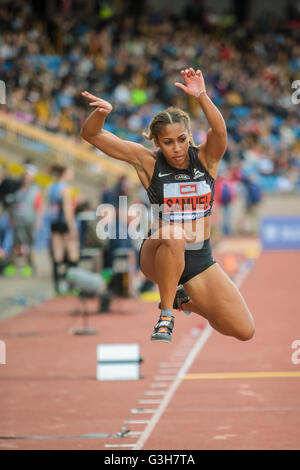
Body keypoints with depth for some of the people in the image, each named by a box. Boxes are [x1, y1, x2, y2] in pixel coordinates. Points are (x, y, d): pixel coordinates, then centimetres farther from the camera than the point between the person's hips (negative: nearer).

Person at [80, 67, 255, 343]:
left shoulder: (205, 159, -4)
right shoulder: (148, 162, -6)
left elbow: (220, 132, -27)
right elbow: (91, 135, -8)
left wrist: (202, 96, -43)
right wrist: (101, 113, -30)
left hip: (200, 260, 3)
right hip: (158, 256, -3)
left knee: (245, 331, -4)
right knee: (174, 236, -40)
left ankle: (184, 300, 25)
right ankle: (166, 316, -18)